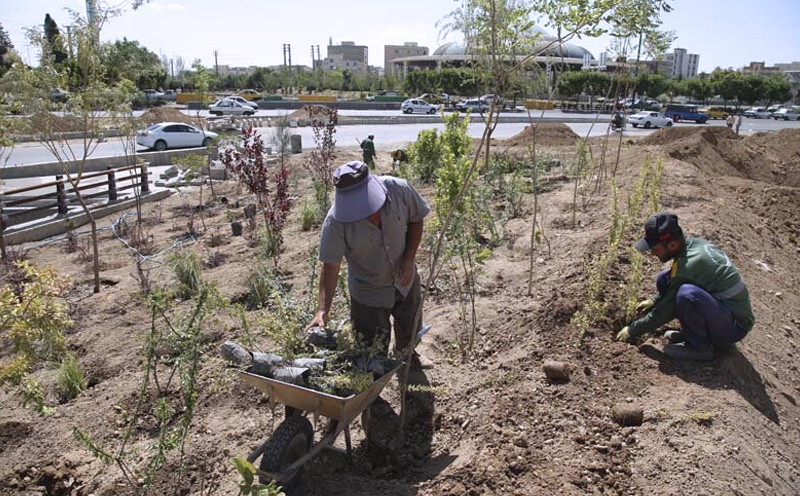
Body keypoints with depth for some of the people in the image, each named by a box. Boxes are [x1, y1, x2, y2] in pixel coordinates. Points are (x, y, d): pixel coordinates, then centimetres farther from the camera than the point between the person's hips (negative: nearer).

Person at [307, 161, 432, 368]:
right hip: (368, 292, -3)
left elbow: (416, 219, -6)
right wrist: (323, 310, -34)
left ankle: (408, 358, 64)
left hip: (406, 281, 4)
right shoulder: (335, 221, -31)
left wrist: (409, 259, -16)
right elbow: (330, 267, -25)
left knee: (410, 330, 30)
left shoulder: (399, 189, -25)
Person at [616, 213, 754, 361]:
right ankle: (691, 332, 8)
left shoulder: (689, 265, -27)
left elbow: (665, 312, -19)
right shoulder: (695, 243, -1)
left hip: (735, 325, -9)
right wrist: (654, 300, 11)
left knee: (687, 293, -37)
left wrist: (632, 330, -7)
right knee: (663, 279, 3)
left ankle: (700, 347, -13)